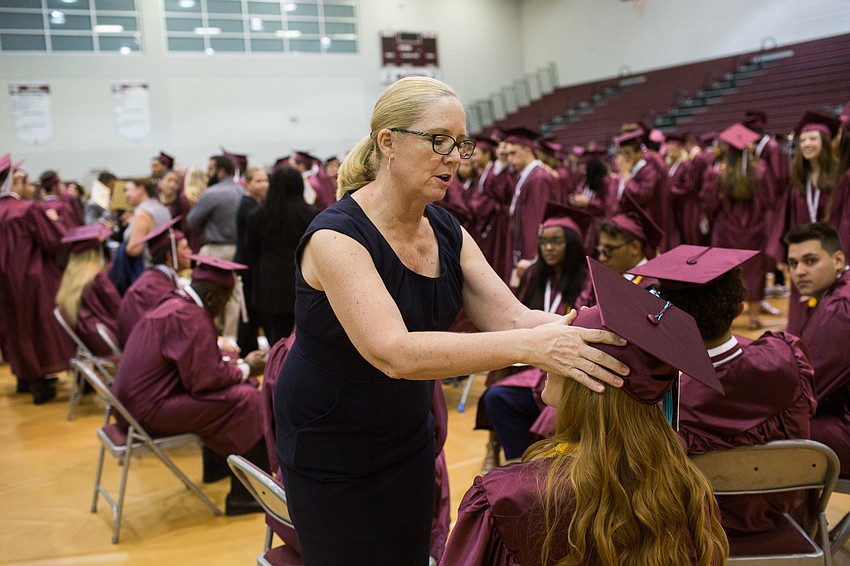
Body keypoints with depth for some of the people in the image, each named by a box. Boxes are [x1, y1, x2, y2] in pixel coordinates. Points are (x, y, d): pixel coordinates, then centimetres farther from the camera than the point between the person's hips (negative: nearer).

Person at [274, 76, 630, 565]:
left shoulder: (447, 231, -3)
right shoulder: (336, 236, -25)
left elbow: (512, 316, -11)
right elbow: (394, 353, -37)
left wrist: (598, 333, -29)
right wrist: (530, 346, -45)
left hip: (409, 435, 6)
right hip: (327, 449, -6)